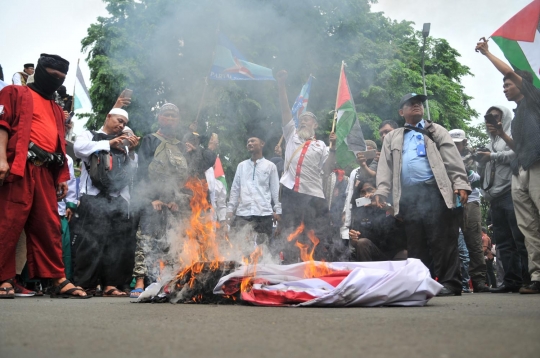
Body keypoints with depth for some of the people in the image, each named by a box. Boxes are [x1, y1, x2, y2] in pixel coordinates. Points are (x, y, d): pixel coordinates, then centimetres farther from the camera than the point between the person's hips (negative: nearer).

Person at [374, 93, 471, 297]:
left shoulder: (436, 131, 17)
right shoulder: (392, 138, 24)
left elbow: (453, 159, 6)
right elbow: (385, 166, 14)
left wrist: (461, 184, -7)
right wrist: (381, 191, -1)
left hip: (434, 190, -2)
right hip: (408, 195, 3)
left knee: (442, 240, -7)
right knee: (415, 243, 2)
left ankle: (449, 283, -5)